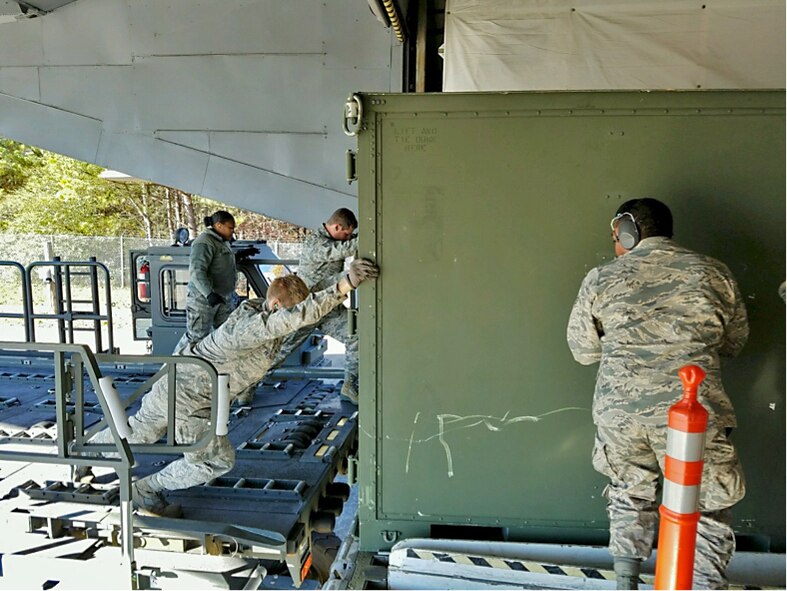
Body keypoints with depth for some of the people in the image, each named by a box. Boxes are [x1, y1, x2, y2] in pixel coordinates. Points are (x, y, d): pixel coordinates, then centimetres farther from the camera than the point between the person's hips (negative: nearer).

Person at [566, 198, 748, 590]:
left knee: (629, 496, 23)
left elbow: (582, 350, 9)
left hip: (619, 412, 2)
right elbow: (734, 342, 16)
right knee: (709, 509, 16)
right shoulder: (714, 274, 5)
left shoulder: (600, 280, 3)